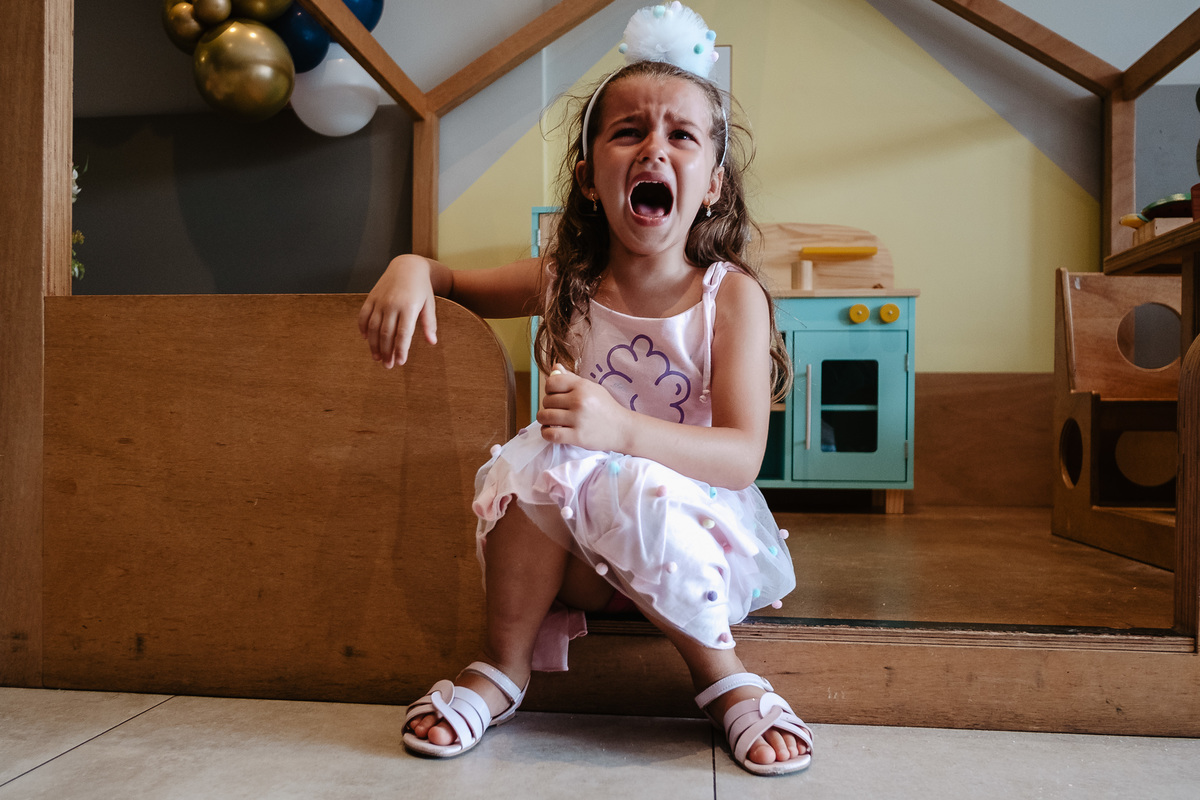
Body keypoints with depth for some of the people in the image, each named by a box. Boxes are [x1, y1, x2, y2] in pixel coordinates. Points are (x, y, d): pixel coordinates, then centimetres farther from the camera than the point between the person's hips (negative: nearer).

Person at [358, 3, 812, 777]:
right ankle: (504, 665, -5)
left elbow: (742, 456, -21)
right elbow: (456, 280, 10)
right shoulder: (565, 283, -3)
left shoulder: (732, 295, -13)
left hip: (694, 533, -2)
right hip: (579, 547, 3)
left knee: (635, 497, -33)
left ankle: (725, 676, -7)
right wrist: (412, 266, -15)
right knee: (538, 459, -26)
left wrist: (622, 429, -38)